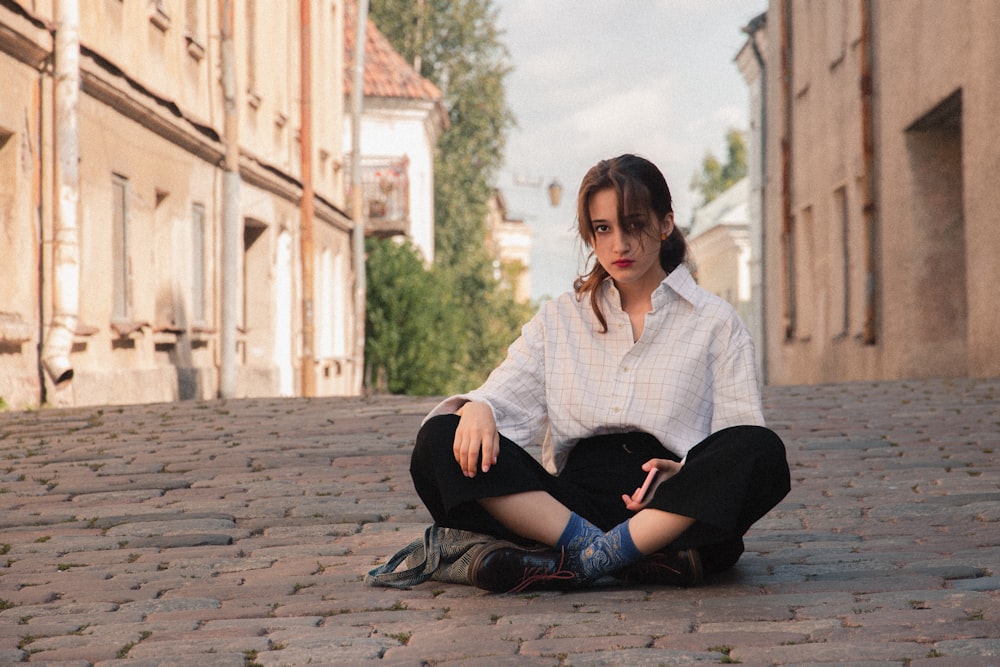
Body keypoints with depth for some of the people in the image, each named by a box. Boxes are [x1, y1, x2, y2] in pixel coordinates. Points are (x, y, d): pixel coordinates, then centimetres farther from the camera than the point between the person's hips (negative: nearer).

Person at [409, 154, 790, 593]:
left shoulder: (716, 323, 14)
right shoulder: (557, 321, 22)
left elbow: (745, 449, 4)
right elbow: (506, 396, 8)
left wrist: (685, 474, -17)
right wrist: (478, 408, -17)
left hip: (675, 510, -1)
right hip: (575, 499, 2)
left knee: (763, 451, -32)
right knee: (440, 438, -21)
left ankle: (584, 559, -34)